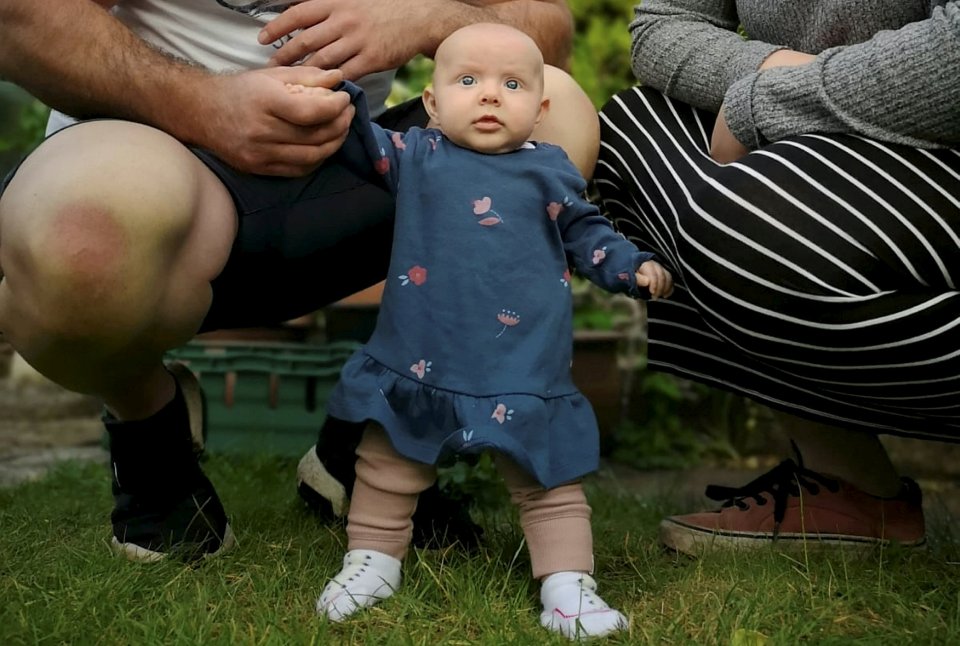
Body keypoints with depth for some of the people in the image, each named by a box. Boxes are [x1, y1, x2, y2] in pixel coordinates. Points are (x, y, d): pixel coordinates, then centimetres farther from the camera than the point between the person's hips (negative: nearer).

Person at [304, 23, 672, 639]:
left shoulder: (550, 171, 4)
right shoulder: (417, 156, 2)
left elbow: (585, 232, 15)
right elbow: (359, 141, 11)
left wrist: (633, 267, 3)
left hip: (524, 369, 0)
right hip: (421, 360, 1)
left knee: (548, 477, 6)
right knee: (389, 465, 12)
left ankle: (568, 584, 16)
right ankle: (373, 558, 30)